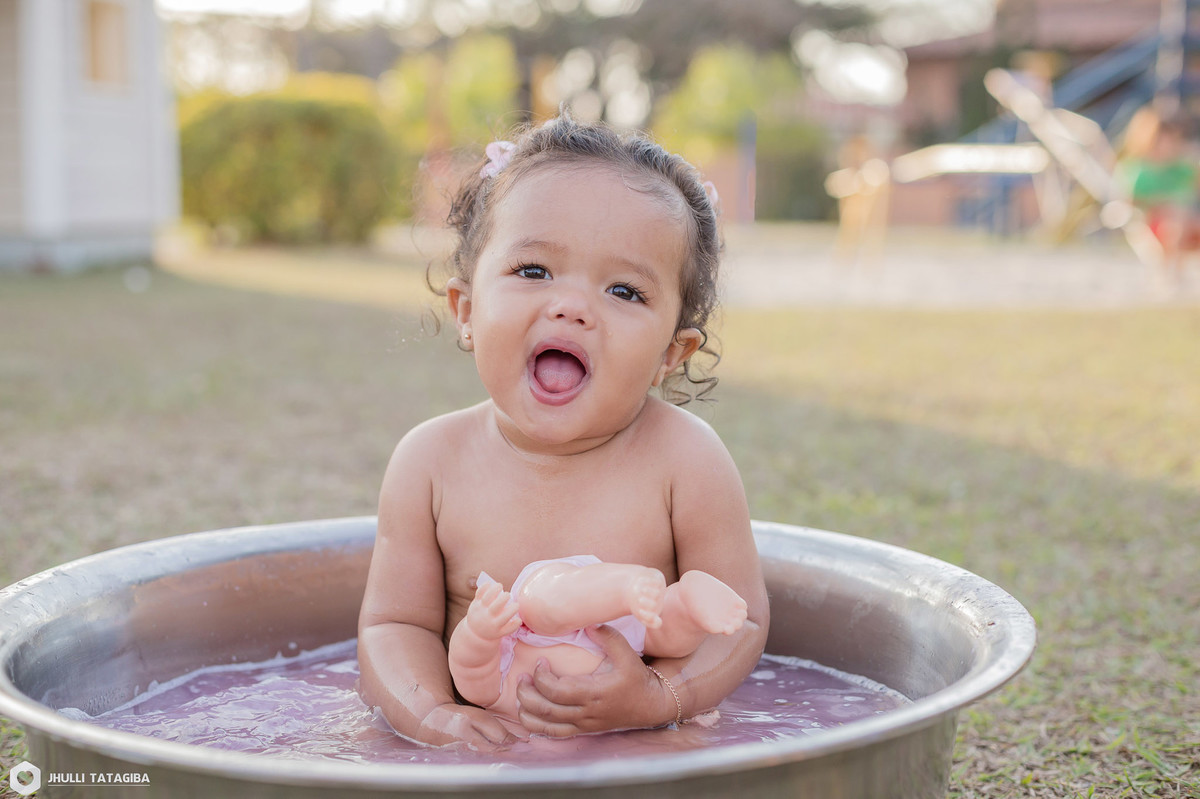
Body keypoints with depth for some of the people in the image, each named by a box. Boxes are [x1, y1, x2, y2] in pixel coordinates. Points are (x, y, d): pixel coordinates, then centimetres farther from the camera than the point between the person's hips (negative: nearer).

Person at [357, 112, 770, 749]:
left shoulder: (686, 460, -13)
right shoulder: (430, 462, -8)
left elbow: (738, 620, -7)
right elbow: (396, 623, -3)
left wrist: (660, 698, -26)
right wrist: (429, 714, -23)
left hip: (647, 752, 1)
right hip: (484, 743, 0)